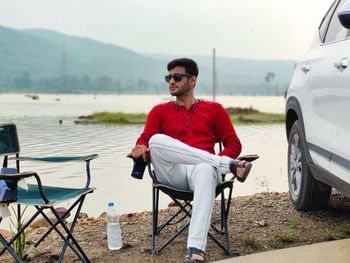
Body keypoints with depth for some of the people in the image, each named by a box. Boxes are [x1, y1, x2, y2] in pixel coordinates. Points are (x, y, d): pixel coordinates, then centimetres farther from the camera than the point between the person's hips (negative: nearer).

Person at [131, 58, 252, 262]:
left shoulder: (214, 109, 19)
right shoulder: (160, 111, 21)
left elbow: (234, 144, 13)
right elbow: (145, 141, 10)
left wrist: (217, 161, -8)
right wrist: (141, 148, -16)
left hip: (201, 168, -1)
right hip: (171, 173, 2)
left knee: (206, 170, -40)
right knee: (157, 140, -31)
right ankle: (229, 166, -29)